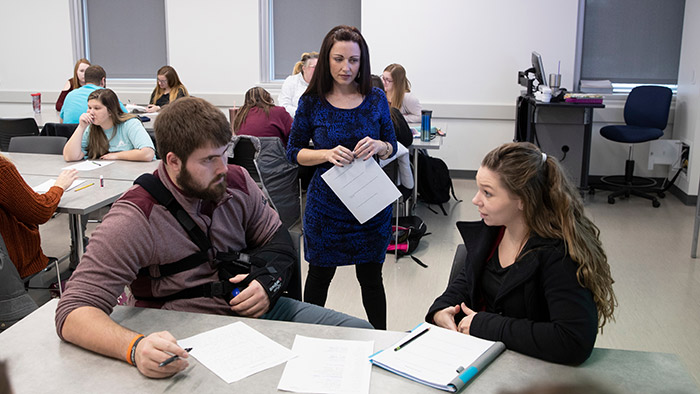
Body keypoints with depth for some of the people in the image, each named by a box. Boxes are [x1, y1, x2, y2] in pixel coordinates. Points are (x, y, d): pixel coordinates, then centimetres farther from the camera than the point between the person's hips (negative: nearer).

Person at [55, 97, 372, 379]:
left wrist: (269, 280, -9)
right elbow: (73, 312, -22)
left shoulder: (237, 182, 0)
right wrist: (136, 347, -43)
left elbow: (278, 240, 15)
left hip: (259, 310, 6)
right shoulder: (136, 219, -18)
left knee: (361, 334, -7)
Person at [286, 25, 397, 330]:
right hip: (326, 202, -1)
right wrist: (328, 154, -18)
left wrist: (378, 146, -16)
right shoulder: (312, 102, -4)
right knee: (320, 274, 13)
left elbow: (392, 147, 8)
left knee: (371, 276, 9)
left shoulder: (376, 99, 0)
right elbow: (293, 151, 0)